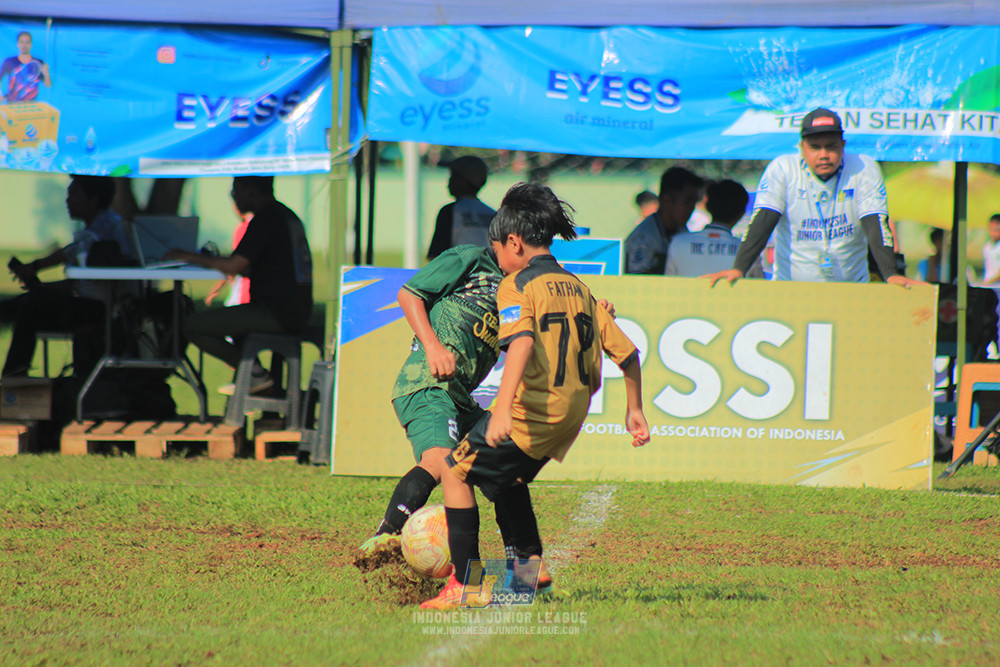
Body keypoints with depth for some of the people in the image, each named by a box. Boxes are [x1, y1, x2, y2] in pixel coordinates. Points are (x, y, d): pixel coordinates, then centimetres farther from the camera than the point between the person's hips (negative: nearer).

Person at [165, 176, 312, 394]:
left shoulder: (265, 219, -13)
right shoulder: (287, 215, 18)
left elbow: (234, 266, -18)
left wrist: (191, 257, -5)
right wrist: (214, 261, 22)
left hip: (276, 314, -10)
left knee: (193, 326, -9)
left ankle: (256, 373, -4)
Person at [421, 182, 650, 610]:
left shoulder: (518, 286, -8)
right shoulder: (578, 289, 14)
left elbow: (522, 343, -27)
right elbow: (627, 353, 13)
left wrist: (503, 409, -37)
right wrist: (634, 410, 25)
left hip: (532, 411, -8)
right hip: (571, 415, 8)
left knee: (457, 472, 4)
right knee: (506, 476, 30)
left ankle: (464, 584, -2)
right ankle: (531, 562, 30)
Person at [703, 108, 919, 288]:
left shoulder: (864, 170, -1)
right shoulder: (782, 169, -2)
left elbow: (875, 224, -9)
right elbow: (763, 222, -10)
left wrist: (890, 275, -23)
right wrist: (738, 269, -23)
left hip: (850, 292, 1)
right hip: (790, 291, -1)